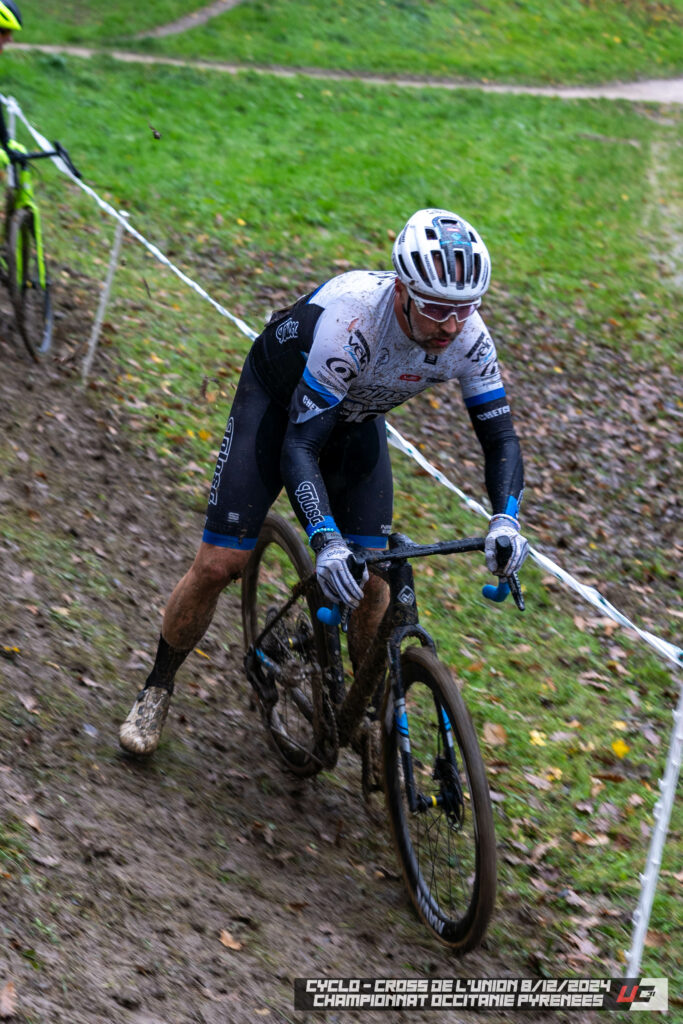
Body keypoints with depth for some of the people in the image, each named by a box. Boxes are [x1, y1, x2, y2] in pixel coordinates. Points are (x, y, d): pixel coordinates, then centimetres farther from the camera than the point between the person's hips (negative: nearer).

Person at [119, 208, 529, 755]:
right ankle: (157, 689, 14)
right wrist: (326, 542, -53)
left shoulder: (469, 337, -28)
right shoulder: (350, 319, -42)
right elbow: (300, 445, -41)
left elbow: (501, 436, -20)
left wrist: (505, 520, -38)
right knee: (218, 564, -8)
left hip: (355, 416, 4)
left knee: (370, 581, -6)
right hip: (277, 400, -4)